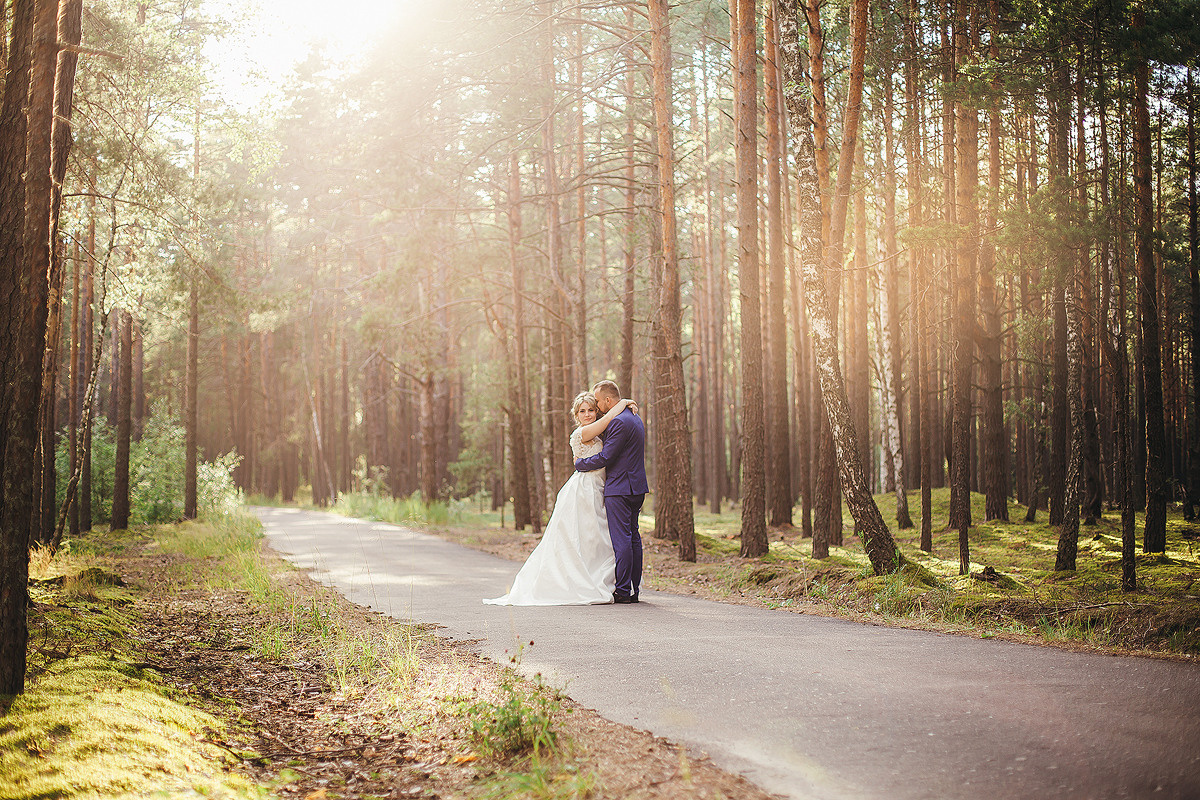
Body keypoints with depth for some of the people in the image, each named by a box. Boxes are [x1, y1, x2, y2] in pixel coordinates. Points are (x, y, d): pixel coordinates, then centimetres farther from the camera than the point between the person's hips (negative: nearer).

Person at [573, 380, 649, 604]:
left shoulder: (619, 422, -17)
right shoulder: (633, 417, 16)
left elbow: (605, 458, -17)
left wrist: (579, 463, -3)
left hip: (620, 489, -10)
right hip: (636, 487, 10)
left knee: (621, 539, -7)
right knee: (633, 537, 11)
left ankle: (623, 591, -5)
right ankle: (633, 589, 14)